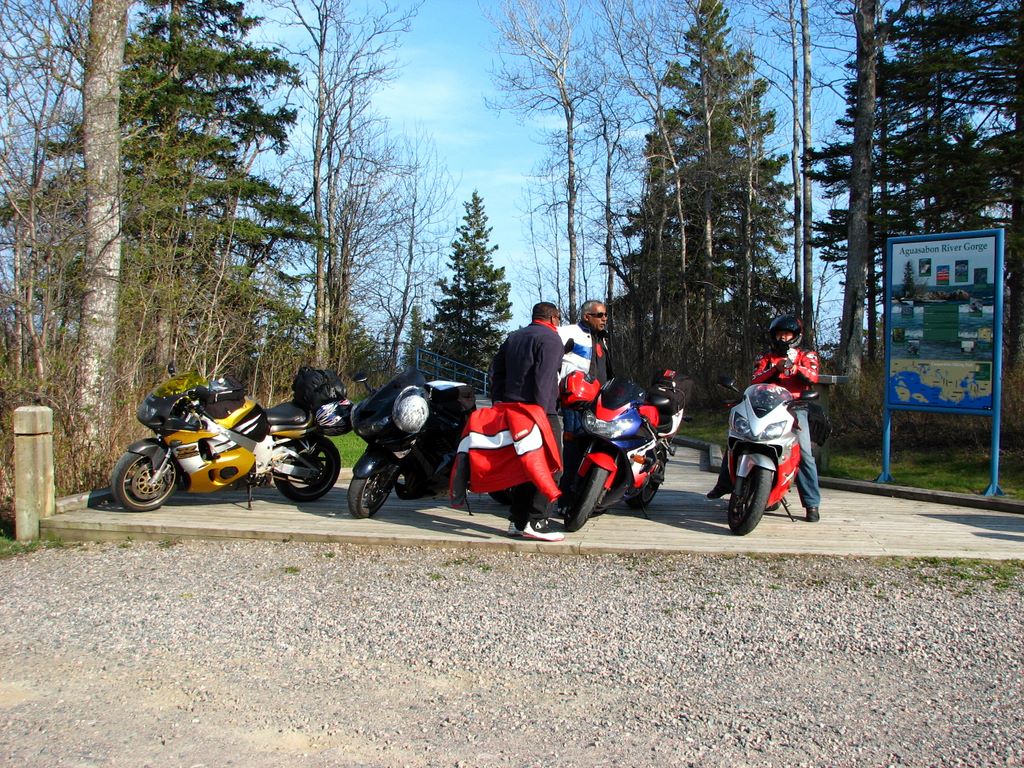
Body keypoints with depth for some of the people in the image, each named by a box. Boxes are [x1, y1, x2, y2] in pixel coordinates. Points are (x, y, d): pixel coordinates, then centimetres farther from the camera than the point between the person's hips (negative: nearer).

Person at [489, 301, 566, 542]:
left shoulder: (513, 337, 20)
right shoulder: (550, 339, -6)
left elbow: (496, 369, 18)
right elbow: (544, 378, -18)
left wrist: (499, 401, 17)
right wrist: (541, 411, -21)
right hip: (541, 413, -8)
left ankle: (518, 521, 14)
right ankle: (536, 522, -12)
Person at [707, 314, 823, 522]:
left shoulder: (806, 356, 11)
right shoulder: (765, 358, 17)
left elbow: (813, 377, -10)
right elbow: (754, 380, -1)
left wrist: (794, 367, -28)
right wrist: (775, 368, -17)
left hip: (794, 408, -3)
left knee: (804, 454, -16)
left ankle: (812, 503, -10)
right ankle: (724, 483, 12)